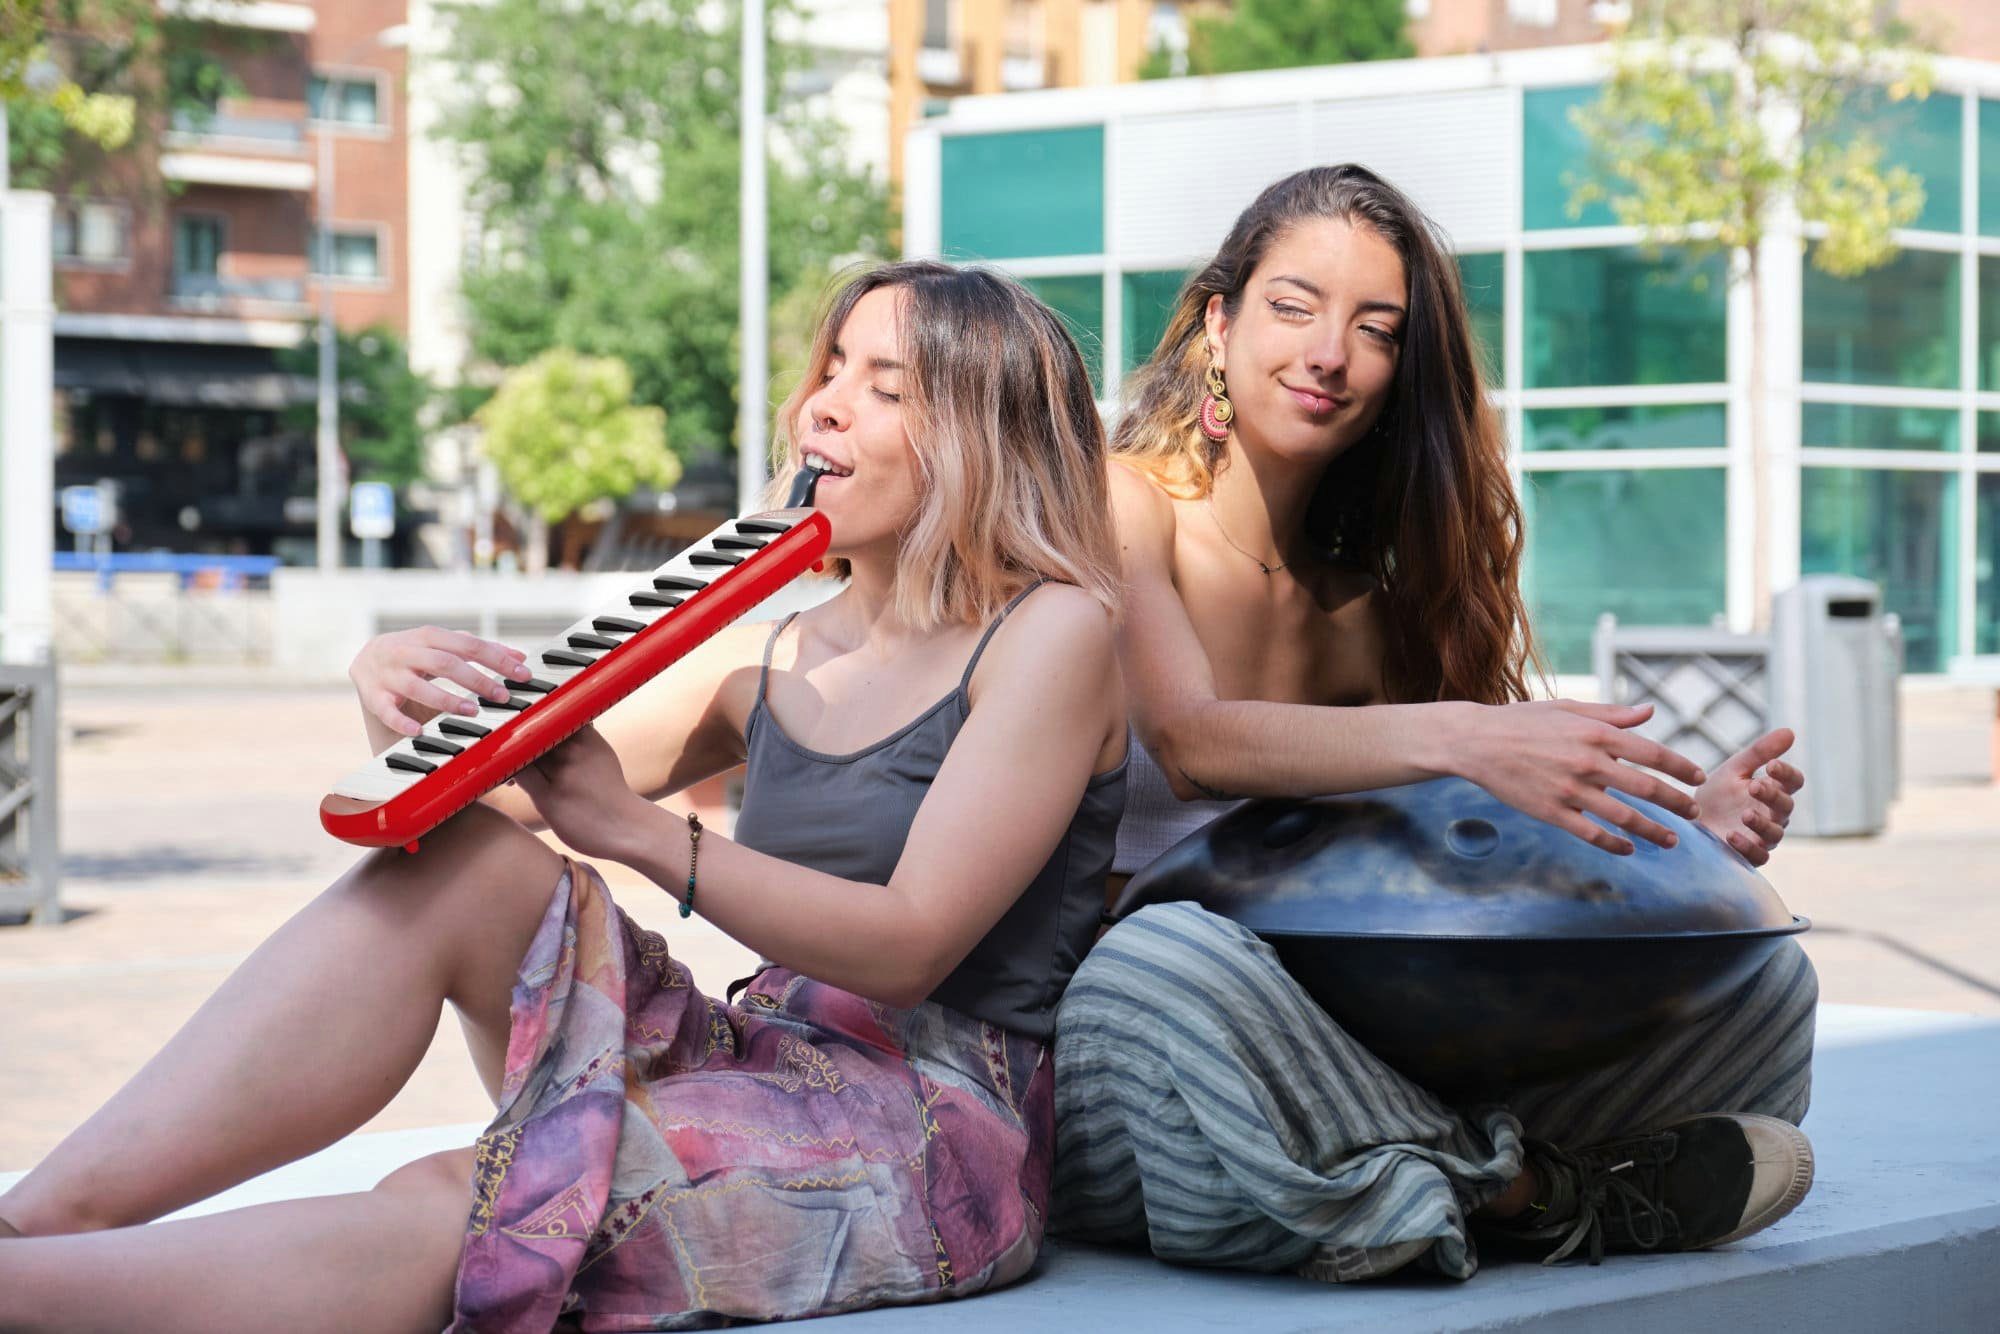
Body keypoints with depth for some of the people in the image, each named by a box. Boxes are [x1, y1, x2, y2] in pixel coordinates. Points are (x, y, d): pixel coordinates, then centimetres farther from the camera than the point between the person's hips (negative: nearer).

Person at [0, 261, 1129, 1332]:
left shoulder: (1057, 631, -3)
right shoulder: (772, 657, 18)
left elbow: (908, 946, -14)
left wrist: (633, 827, -20)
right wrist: (403, 695, -11)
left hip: (943, 1134, -6)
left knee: (447, 1213, -30)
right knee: (461, 856, -17)